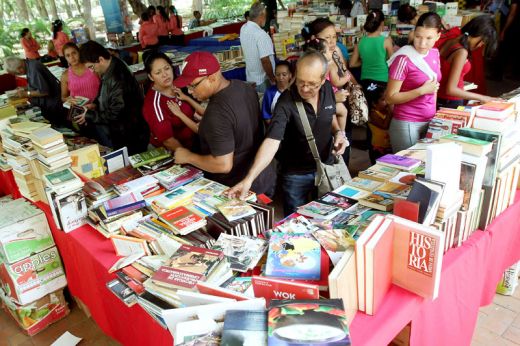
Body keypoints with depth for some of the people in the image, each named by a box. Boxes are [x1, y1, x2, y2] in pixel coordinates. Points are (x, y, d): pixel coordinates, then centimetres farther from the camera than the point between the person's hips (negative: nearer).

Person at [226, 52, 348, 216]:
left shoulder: (327, 88, -10)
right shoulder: (286, 102, -26)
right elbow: (271, 142, -36)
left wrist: (338, 132, -10)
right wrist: (249, 178, -47)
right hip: (296, 174, -4)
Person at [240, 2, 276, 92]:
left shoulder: (243, 28, 0)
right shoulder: (260, 34, -25)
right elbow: (265, 60, -27)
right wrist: (273, 79, -15)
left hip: (250, 78, 7)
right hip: (262, 80, -7)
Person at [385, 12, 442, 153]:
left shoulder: (435, 54, 5)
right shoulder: (404, 59, -17)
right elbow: (390, 98, -16)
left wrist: (434, 114, 13)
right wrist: (422, 90, -22)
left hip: (430, 122, 7)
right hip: (406, 124, -6)